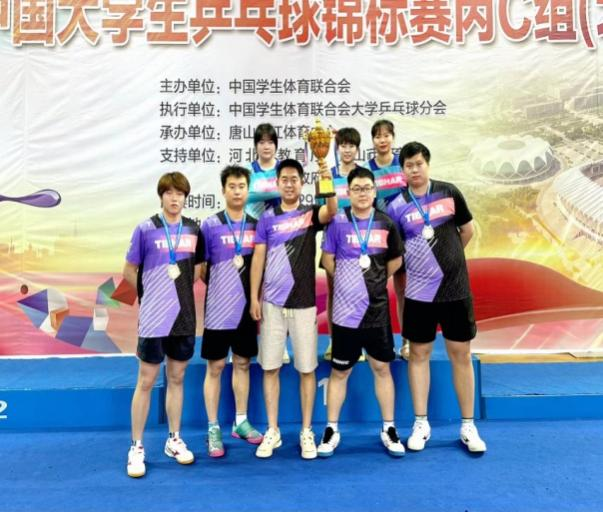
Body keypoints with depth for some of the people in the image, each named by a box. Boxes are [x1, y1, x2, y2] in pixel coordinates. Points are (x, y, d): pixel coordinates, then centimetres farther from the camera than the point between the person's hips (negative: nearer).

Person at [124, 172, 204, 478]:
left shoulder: (193, 230, 5)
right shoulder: (146, 229, -5)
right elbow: (129, 272, 1)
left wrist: (179, 293, 6)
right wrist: (152, 295, 4)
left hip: (184, 317, 4)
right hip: (153, 319, -3)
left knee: (176, 378, 14)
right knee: (146, 381, 4)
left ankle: (174, 440, 28)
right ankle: (136, 448, 18)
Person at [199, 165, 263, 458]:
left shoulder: (256, 225, 5)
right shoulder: (210, 225, -5)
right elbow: (201, 269, -2)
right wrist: (219, 287, -3)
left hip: (247, 307, 4)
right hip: (218, 309, -3)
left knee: (242, 364, 13)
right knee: (215, 367, 4)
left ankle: (241, 422, 28)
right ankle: (213, 429, 17)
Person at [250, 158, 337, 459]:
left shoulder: (311, 214, 2)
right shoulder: (267, 217, 6)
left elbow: (332, 211, -21)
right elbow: (258, 258, 4)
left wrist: (328, 182, -36)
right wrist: (253, 297, -1)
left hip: (304, 303, -1)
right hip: (272, 303, 1)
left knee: (306, 368, 5)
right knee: (270, 367, 6)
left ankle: (306, 431, 19)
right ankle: (272, 431, 20)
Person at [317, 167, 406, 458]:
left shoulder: (385, 223, 1)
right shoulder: (338, 222, -5)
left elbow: (396, 259, 13)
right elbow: (327, 260, 1)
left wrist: (378, 280, 9)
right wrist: (347, 282, 6)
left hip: (377, 308, 2)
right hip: (346, 309, -2)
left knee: (382, 367, 10)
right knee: (339, 370, 8)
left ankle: (389, 429, 24)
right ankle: (332, 430, 22)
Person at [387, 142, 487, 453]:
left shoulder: (449, 193, 0)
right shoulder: (397, 206, -3)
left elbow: (467, 231, 12)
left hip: (456, 288, 1)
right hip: (419, 292, 0)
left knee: (461, 355, 7)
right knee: (419, 354, 7)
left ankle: (468, 426, 21)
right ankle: (421, 424, 21)